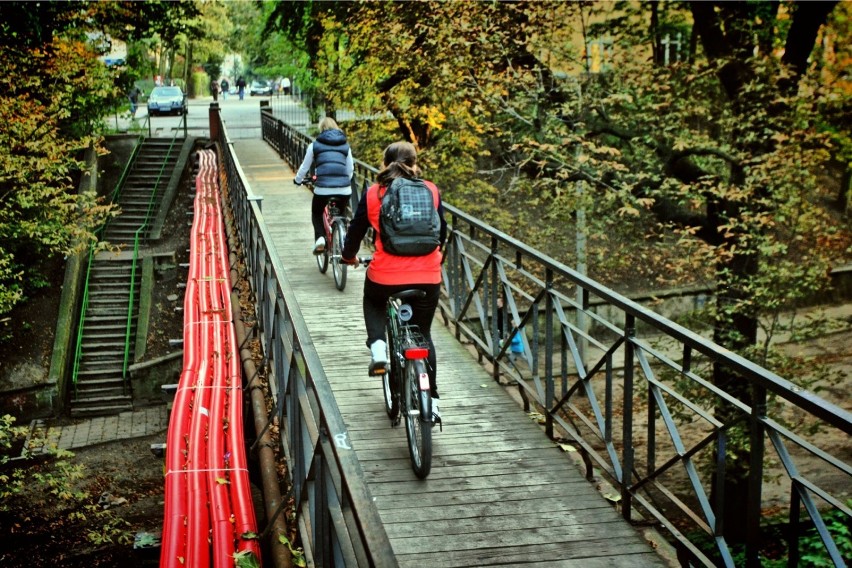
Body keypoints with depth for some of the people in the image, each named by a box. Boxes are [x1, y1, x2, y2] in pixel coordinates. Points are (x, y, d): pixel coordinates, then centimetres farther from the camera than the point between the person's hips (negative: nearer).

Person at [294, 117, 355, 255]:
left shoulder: (315, 145, 9)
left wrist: (298, 180, 35)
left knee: (316, 214, 21)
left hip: (322, 188, -2)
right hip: (344, 189, 2)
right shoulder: (345, 145, 15)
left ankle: (320, 237, -3)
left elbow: (305, 167, 16)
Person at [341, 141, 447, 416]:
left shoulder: (373, 193, -1)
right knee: (423, 333, 20)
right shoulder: (431, 191, 4)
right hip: (427, 276, 1)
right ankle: (431, 399, 15)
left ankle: (378, 347, 8)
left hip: (385, 276, -1)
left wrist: (349, 255, 30)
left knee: (372, 302, 33)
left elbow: (356, 229, 9)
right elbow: (441, 231, 15)